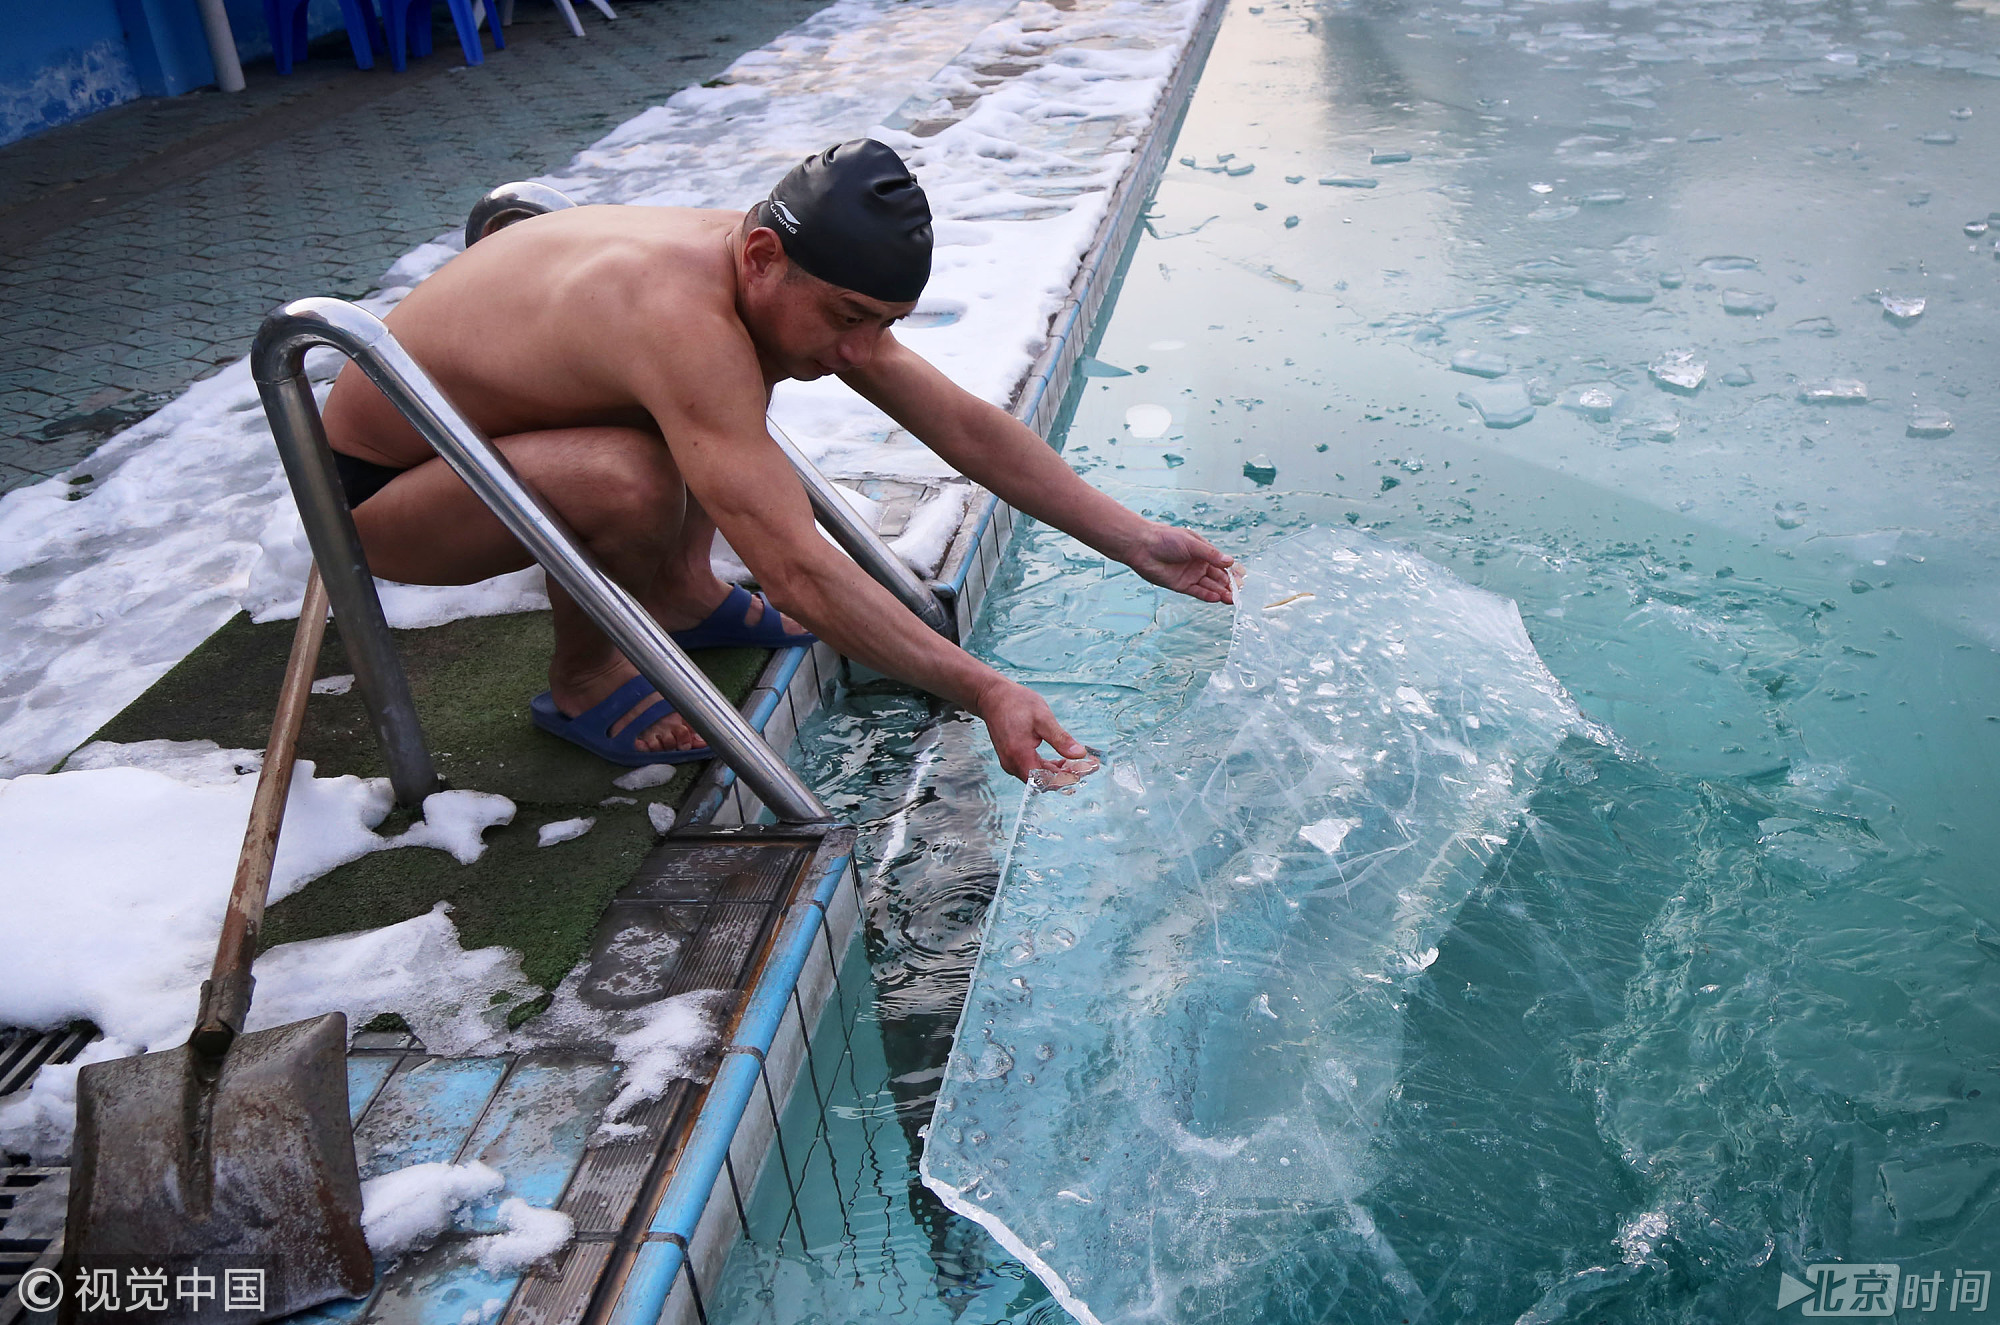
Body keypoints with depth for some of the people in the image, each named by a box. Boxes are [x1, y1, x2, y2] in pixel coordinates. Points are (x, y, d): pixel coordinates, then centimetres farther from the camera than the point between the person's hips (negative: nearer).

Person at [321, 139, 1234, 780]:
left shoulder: (785, 280, -10)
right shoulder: (684, 321, -38)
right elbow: (799, 572, -42)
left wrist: (1135, 541, -11)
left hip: (476, 410, 8)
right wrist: (983, 692, -43)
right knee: (634, 484, -35)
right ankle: (582, 678, -6)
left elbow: (966, 427, -8)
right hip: (377, 490, -8)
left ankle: (682, 597, 15)